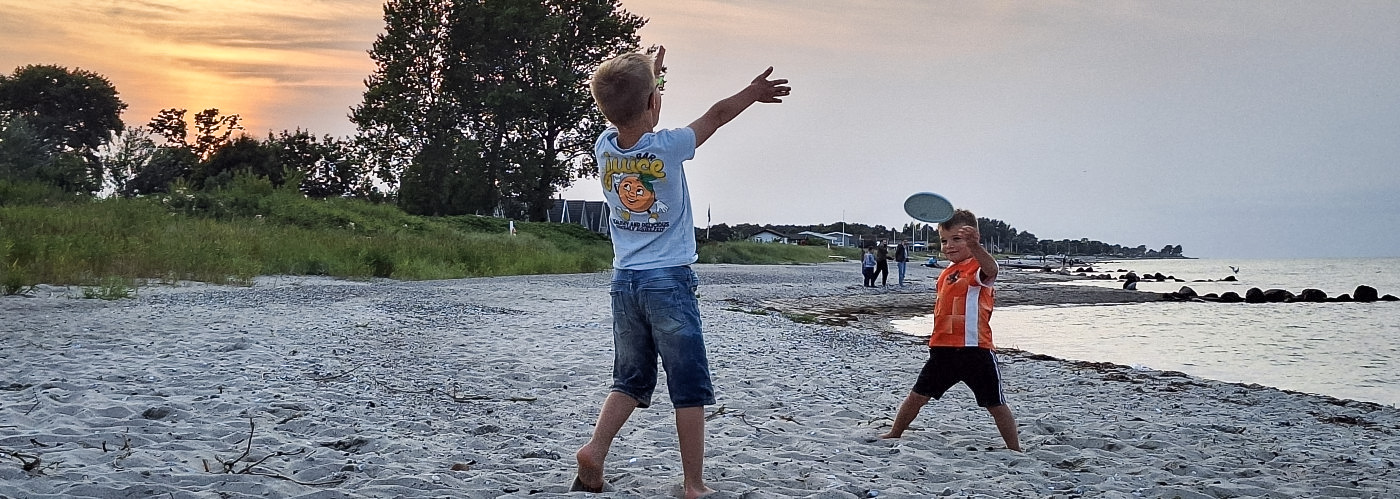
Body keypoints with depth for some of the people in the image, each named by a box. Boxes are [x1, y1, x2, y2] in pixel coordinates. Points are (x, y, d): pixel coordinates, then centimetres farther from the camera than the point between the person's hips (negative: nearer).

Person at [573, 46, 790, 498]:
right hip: (669, 281, -5)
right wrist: (752, 92, 19)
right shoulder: (667, 146, -13)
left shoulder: (604, 148, 0)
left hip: (624, 282, 5)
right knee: (690, 388, 3)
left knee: (631, 381, 15)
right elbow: (717, 114, 3)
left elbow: (626, 118, 23)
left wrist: (647, 75, 37)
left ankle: (594, 450, -3)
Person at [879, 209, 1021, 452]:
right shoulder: (947, 273, 14)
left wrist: (974, 246, -55)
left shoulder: (978, 268, -11)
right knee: (917, 396, 14)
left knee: (996, 404, 2)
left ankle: (1015, 450, 13)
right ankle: (894, 435, 30)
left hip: (975, 350, -7)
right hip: (942, 349, 7)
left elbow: (990, 270, -37)